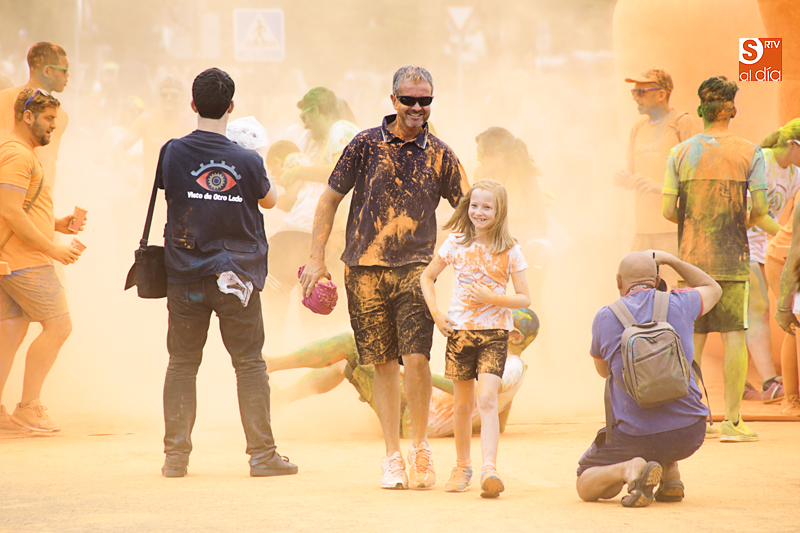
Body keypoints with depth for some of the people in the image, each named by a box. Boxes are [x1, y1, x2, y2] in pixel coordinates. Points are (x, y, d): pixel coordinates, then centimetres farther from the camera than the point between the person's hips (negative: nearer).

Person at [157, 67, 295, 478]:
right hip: (237, 276, -1)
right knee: (250, 364, 6)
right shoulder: (246, 162, -10)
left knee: (182, 364, 9)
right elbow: (269, 199, 9)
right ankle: (261, 454, 6)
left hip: (185, 275, 1)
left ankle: (176, 454, 9)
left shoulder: (174, 154, -8)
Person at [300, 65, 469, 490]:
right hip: (365, 269, 0)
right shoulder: (365, 145, 2)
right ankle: (392, 457, 14)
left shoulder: (439, 155, 5)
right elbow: (330, 199, 7)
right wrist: (317, 258, 2)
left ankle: (420, 446, 6)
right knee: (385, 363, 5)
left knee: (417, 357, -14)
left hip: (416, 268, 0)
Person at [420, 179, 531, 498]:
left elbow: (524, 299, -2)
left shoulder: (510, 251, -2)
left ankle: (489, 469, -26)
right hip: (459, 329, 3)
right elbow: (427, 276, 14)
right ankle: (462, 467, 28)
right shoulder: (457, 243, 4)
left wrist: (492, 297, -16)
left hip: (495, 332, -3)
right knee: (462, 404, 12)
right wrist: (435, 311, 1)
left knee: (487, 399, -18)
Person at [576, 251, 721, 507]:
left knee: (587, 488, 17)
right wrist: (669, 259, 26)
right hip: (690, 433, 3)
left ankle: (630, 469, -15)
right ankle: (671, 478, 16)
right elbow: (713, 289, 24)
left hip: (637, 435, -3)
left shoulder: (605, 318, -4)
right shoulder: (678, 304, -2)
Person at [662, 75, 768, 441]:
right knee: (734, 335, -1)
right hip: (732, 258, -2)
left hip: (692, 257, 2)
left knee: (693, 337, 10)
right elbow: (760, 208, -9)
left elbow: (668, 210, -1)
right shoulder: (748, 152, -3)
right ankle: (732, 420, -5)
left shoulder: (680, 153, 2)